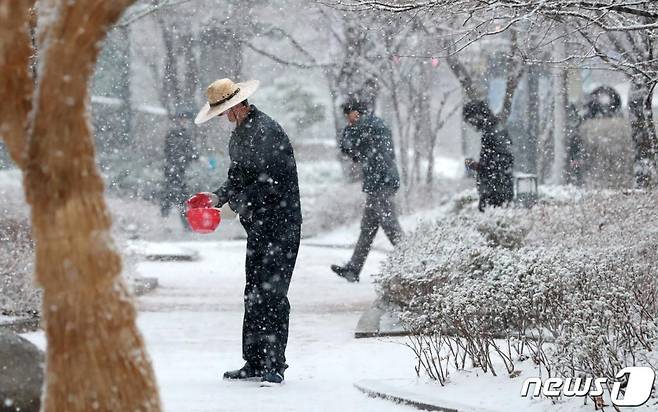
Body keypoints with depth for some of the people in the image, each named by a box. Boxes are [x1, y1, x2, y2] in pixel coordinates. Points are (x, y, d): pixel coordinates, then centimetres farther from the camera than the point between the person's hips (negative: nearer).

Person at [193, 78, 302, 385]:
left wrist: (241, 202, -13)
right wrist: (219, 197, 6)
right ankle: (254, 363, 16)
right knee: (254, 293, 10)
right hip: (258, 225, 10)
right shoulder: (240, 134, 14)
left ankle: (274, 365, -8)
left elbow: (271, 183, -21)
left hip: (280, 224, -10)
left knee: (272, 293, -10)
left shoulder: (266, 131, -17)